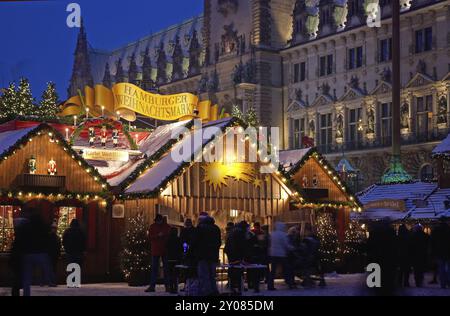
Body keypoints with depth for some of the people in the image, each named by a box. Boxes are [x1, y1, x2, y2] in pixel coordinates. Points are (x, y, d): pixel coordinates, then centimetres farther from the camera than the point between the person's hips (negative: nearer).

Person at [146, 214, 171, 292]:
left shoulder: (167, 226, 5)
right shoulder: (152, 227, 6)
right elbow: (150, 236, -3)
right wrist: (158, 235, -18)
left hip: (165, 250, 0)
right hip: (155, 250, 0)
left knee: (166, 268, 5)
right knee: (154, 268, 2)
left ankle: (167, 286, 10)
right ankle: (152, 286, 2)